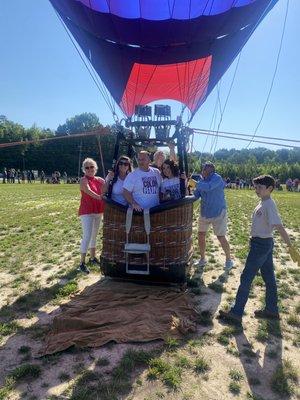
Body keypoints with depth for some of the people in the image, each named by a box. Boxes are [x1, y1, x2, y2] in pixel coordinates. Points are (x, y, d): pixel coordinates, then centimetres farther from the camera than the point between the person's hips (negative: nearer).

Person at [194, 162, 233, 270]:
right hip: (205, 213, 6)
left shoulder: (217, 178, -18)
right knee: (201, 235, 10)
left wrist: (196, 184, -29)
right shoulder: (202, 179, 0)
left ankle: (229, 260, 24)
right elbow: (196, 195, 1)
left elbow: (208, 187, -37)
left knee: (221, 237, 2)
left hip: (218, 213, -6)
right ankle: (202, 259, 29)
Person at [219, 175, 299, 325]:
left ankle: (236, 313, 7)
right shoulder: (263, 203, 7)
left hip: (261, 245, -10)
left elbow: (279, 227, -26)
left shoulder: (269, 205, -20)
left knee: (246, 278, -3)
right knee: (269, 277, 18)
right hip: (265, 244, 10)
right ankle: (271, 310, 33)